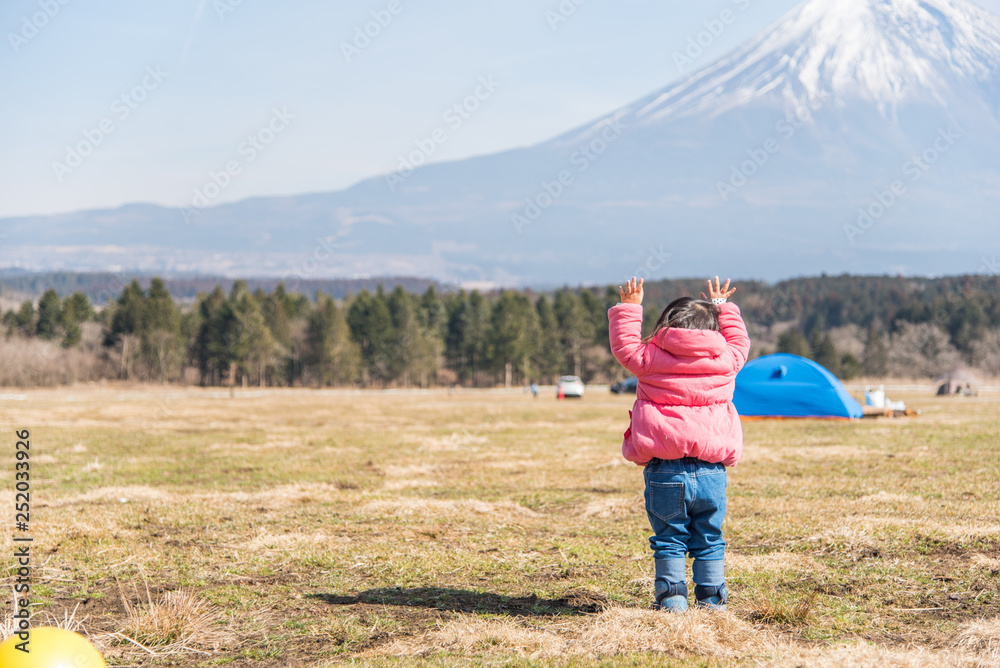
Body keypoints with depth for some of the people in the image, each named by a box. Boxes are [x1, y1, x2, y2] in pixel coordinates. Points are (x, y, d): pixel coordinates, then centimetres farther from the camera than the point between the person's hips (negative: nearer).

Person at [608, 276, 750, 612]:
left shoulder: (650, 360, -1)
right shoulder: (726, 360, 5)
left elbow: (625, 345, 16)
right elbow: (738, 341, 26)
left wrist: (628, 308, 25)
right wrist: (722, 307, 37)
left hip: (664, 471, -2)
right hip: (711, 471, 2)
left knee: (669, 539, 7)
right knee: (709, 539, 12)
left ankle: (671, 596, 4)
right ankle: (711, 597, 12)